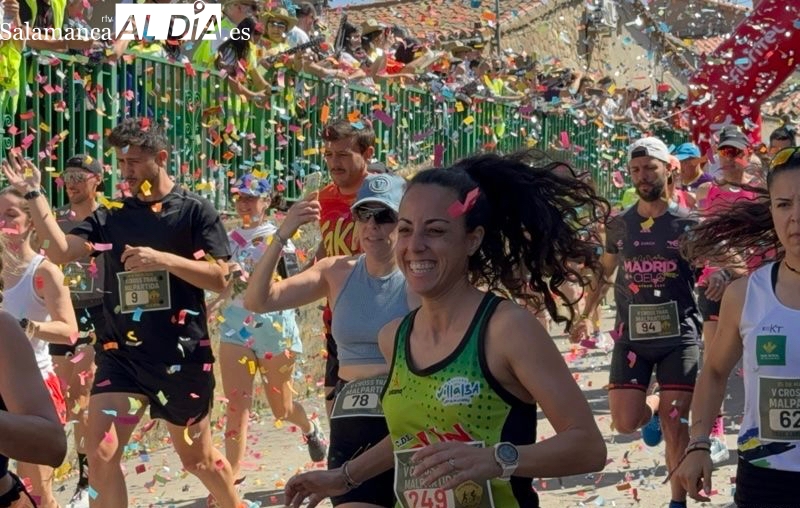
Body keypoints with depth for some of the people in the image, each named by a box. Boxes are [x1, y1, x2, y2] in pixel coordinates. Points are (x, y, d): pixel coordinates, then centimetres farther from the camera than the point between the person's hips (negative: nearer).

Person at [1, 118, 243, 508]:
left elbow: (218, 278, -10)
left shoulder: (194, 210, -4)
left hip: (182, 354, -3)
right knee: (100, 452, -10)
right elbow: (61, 251, -7)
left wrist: (163, 259, -21)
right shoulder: (109, 216, 6)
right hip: (121, 352, 3)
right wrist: (33, 195, -12)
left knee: (197, 457, 12)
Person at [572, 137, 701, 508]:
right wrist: (583, 315, 17)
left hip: (679, 335, -3)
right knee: (625, 422, -4)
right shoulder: (619, 225, 6)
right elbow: (604, 274, 19)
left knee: (674, 424, -4)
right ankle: (653, 410, 31)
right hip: (632, 335, 3)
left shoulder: (687, 223, -4)